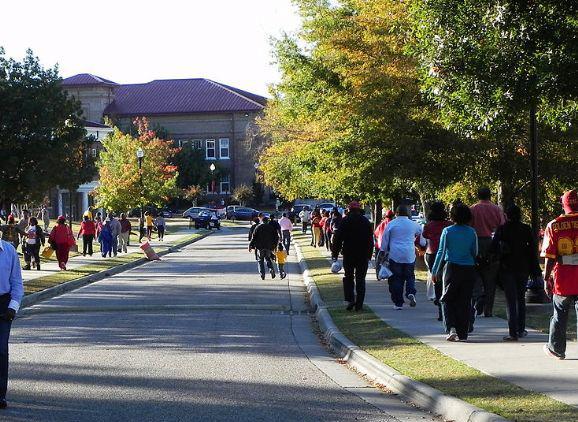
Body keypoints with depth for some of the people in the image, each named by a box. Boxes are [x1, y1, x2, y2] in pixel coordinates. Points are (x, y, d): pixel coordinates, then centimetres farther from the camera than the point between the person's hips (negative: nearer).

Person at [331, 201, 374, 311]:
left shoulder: (345, 221, -4)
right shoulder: (366, 221, 5)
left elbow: (338, 238, -6)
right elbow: (370, 239, 8)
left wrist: (335, 253, -1)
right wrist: (369, 255, 13)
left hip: (348, 254, -2)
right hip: (363, 255, 2)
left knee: (348, 277, 11)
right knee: (360, 279, 5)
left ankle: (350, 299, -5)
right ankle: (359, 304, 2)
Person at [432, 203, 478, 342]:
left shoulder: (447, 231, -5)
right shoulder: (472, 232, 1)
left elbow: (441, 252, -4)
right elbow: (475, 253, 7)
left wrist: (435, 271, 2)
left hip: (452, 268, -2)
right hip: (469, 269, 2)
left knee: (448, 300, 7)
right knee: (465, 302, 8)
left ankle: (451, 328, -13)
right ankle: (463, 334, 9)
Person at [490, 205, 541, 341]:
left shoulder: (502, 229, -4)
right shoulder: (526, 229, 0)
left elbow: (493, 248, -7)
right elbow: (533, 249, 1)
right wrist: (535, 268, 6)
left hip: (507, 268, -2)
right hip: (523, 268, 2)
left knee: (511, 301, -2)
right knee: (521, 299, 18)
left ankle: (513, 333, -9)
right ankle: (521, 329, 20)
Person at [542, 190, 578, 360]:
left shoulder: (553, 226, -3)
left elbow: (550, 257, -4)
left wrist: (547, 279, 4)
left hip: (562, 277, 1)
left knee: (560, 314, 14)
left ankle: (556, 349, 26)